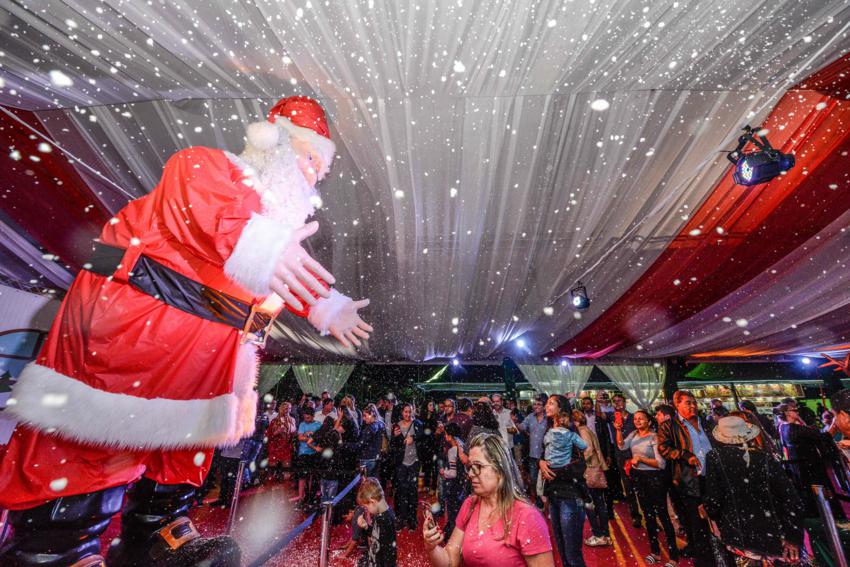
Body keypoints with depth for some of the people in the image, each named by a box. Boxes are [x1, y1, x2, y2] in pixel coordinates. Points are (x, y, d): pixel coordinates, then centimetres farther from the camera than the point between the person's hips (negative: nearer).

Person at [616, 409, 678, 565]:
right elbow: (622, 446, -12)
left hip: (654, 478, -6)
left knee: (662, 515, 0)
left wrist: (640, 458, -20)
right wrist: (619, 430, -24)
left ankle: (673, 556, 13)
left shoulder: (654, 437, -14)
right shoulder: (633, 434, 2)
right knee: (648, 515, 15)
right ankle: (655, 552, 28)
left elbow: (661, 463, -17)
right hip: (639, 478, 6)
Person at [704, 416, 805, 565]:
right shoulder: (766, 458, -2)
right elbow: (792, 500, -4)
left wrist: (708, 509, 11)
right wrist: (793, 537, 4)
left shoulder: (715, 456, -9)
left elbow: (714, 500, -9)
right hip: (776, 538, 4)